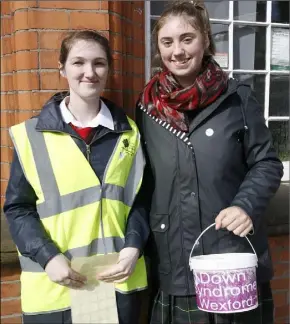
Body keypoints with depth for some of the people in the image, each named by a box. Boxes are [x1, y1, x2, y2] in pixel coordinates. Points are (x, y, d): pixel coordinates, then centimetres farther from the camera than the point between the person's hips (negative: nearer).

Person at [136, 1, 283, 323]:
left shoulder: (237, 98, -5)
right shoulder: (147, 106, 2)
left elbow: (267, 164, 1)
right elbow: (143, 180, 8)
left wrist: (246, 205, -17)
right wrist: (144, 242, 3)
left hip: (235, 261, -1)